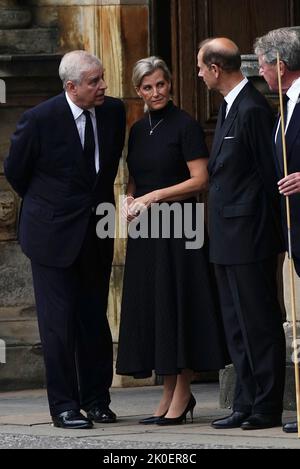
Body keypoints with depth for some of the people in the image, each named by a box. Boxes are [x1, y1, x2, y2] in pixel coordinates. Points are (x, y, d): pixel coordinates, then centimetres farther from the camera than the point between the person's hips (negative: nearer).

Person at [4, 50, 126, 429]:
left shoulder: (113, 112, -1)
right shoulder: (40, 119, -15)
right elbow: (15, 170, 0)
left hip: (96, 232, 4)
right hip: (53, 234, -4)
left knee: (95, 319, 9)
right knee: (59, 321, -3)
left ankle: (96, 399, 17)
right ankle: (64, 405, 2)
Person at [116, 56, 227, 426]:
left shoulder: (185, 126, -6)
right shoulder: (138, 131, 13)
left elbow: (199, 180, -11)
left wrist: (153, 197, -13)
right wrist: (130, 201, 0)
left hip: (177, 226, -7)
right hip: (145, 229, 7)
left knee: (177, 305, -6)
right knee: (150, 307, 5)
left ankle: (182, 394, -1)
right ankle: (169, 394, 11)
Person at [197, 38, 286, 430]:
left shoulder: (253, 110, -16)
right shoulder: (229, 107, 14)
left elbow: (270, 173, -16)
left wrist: (269, 230, -12)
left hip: (248, 234, -10)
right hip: (228, 237, 10)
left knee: (259, 323, -4)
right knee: (237, 326, 12)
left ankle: (267, 408, -1)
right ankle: (246, 404, 17)